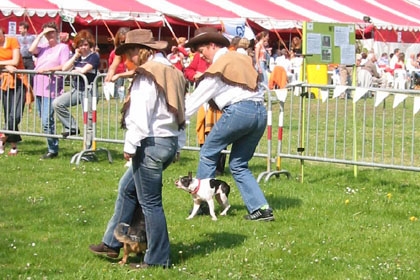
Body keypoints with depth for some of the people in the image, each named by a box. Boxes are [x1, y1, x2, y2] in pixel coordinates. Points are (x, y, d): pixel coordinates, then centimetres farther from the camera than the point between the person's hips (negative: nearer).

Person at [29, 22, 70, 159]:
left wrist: (47, 69, -18)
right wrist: (40, 35, 1)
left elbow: (64, 67, -10)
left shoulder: (63, 47, -1)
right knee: (44, 120, 10)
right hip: (39, 88, 7)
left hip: (51, 89, -7)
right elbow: (31, 50, -2)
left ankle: (52, 150, -3)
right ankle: (52, 148, 17)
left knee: (46, 121, -12)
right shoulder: (43, 47, 16)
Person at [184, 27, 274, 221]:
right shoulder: (241, 58, 23)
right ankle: (261, 208, 3)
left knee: (208, 153, 9)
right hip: (260, 111, 8)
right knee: (239, 165, 14)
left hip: (238, 110, -8)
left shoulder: (218, 66, 1)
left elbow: (197, 98, 2)